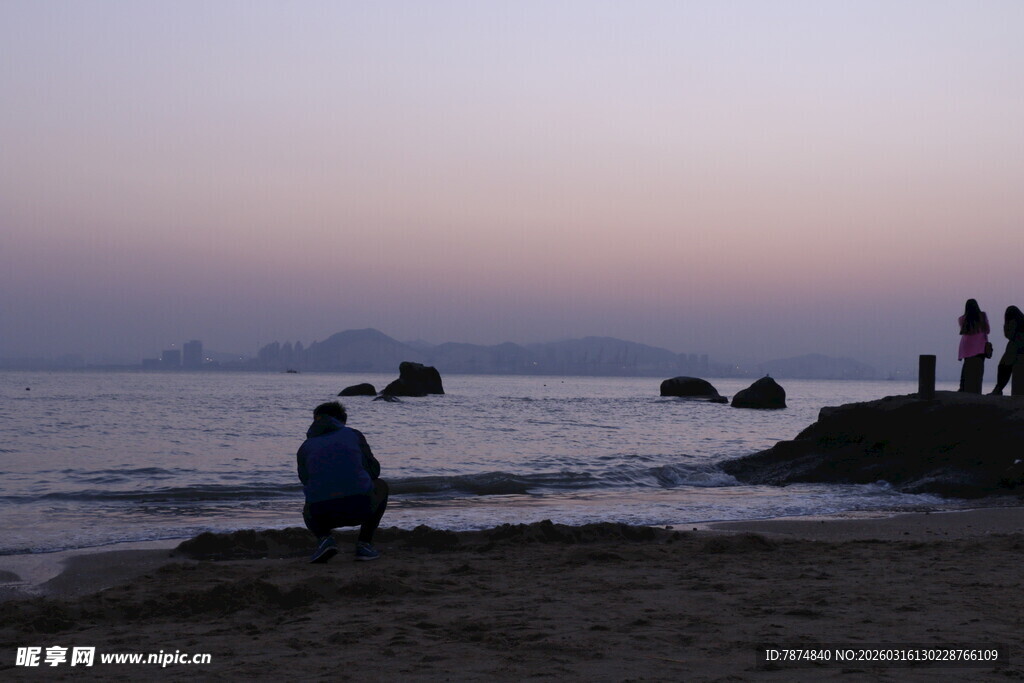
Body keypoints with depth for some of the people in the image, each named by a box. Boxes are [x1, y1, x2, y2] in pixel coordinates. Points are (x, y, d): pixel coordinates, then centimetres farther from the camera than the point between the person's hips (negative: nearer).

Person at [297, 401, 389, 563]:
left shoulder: (304, 448, 21)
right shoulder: (354, 434, 19)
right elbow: (374, 471, 26)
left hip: (323, 514, 1)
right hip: (360, 509, -1)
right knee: (381, 486, 35)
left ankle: (324, 538, 6)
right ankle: (364, 544, 17)